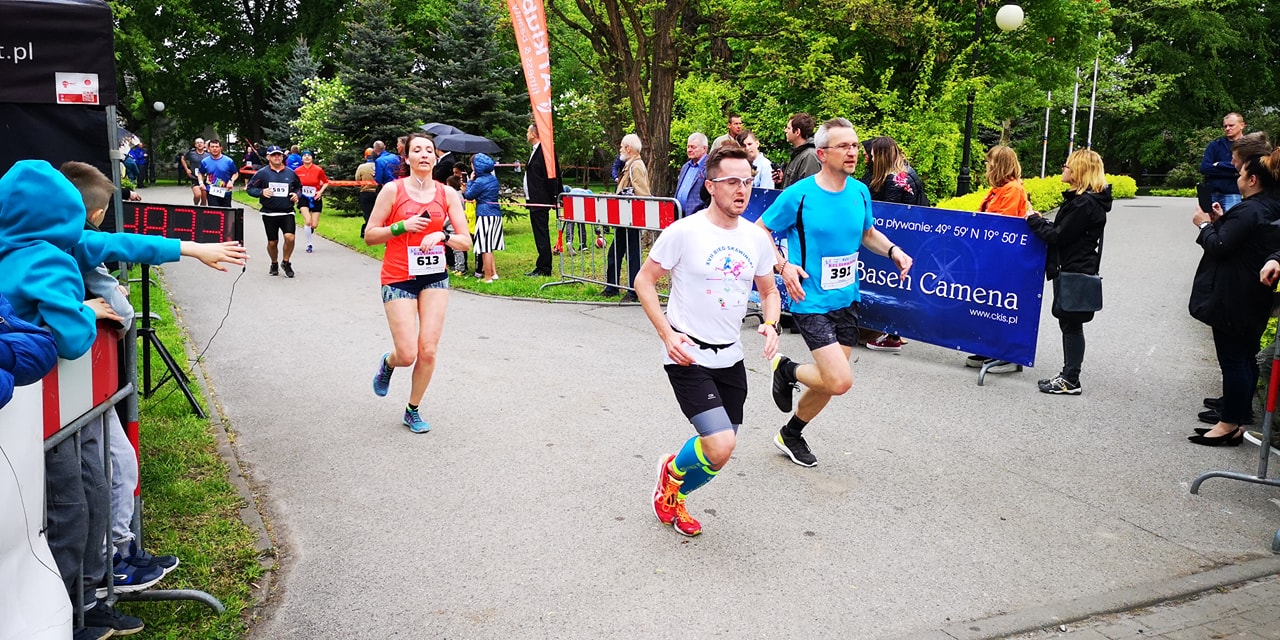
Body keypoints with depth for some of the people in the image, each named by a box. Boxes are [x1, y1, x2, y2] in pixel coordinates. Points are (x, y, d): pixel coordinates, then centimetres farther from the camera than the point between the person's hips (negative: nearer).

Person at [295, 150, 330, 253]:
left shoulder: (318, 170, -8)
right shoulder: (297, 171, -4)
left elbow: (326, 182, 4)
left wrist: (320, 191, -9)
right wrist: (296, 193, -4)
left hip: (315, 198, 0)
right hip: (303, 198, 0)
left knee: (314, 225, 0)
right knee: (308, 222, -17)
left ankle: (310, 228, 39)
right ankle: (309, 245, -1)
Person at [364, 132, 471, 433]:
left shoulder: (447, 193, 2)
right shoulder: (393, 190, -5)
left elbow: (466, 242, 1)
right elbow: (369, 236, -2)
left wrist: (442, 236, -18)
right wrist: (402, 226, -16)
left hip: (435, 277, 3)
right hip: (398, 278, -2)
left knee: (428, 351, -2)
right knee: (407, 355, -7)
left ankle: (413, 410, 20)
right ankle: (388, 362, 32)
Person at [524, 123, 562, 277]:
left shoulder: (544, 151, -15)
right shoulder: (535, 151, 16)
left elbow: (551, 177, -18)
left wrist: (553, 199, -17)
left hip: (540, 201, -10)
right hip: (534, 201, 10)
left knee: (541, 234, -6)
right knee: (540, 235, 13)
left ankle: (544, 268, -2)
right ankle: (542, 267, 19)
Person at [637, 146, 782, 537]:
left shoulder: (757, 238, 3)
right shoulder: (684, 232, -13)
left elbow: (768, 290, 16)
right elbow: (644, 280, -5)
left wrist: (770, 324, -5)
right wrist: (667, 333, -15)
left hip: (730, 357, 6)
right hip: (688, 356, -6)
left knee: (720, 449, 13)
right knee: (720, 448, -18)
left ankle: (674, 496, 41)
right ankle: (672, 471, 16)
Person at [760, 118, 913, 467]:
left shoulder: (860, 192, 3)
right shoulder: (799, 195, -14)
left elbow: (868, 233, 21)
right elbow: (759, 232, -3)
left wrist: (893, 250, 1)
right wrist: (783, 265, -18)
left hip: (847, 300, 6)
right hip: (811, 303, -6)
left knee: (829, 383, 13)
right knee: (840, 381, -16)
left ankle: (791, 434, 38)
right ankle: (787, 370, 14)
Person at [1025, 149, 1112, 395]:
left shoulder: (1085, 203, -19)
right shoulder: (1079, 198, 13)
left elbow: (1059, 237, -18)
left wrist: (1034, 221, -8)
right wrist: (1041, 222, 4)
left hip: (1076, 273, -10)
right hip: (1070, 270, 10)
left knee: (1071, 325, -3)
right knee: (1068, 324, 14)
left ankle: (1071, 381, 5)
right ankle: (1068, 375, 21)